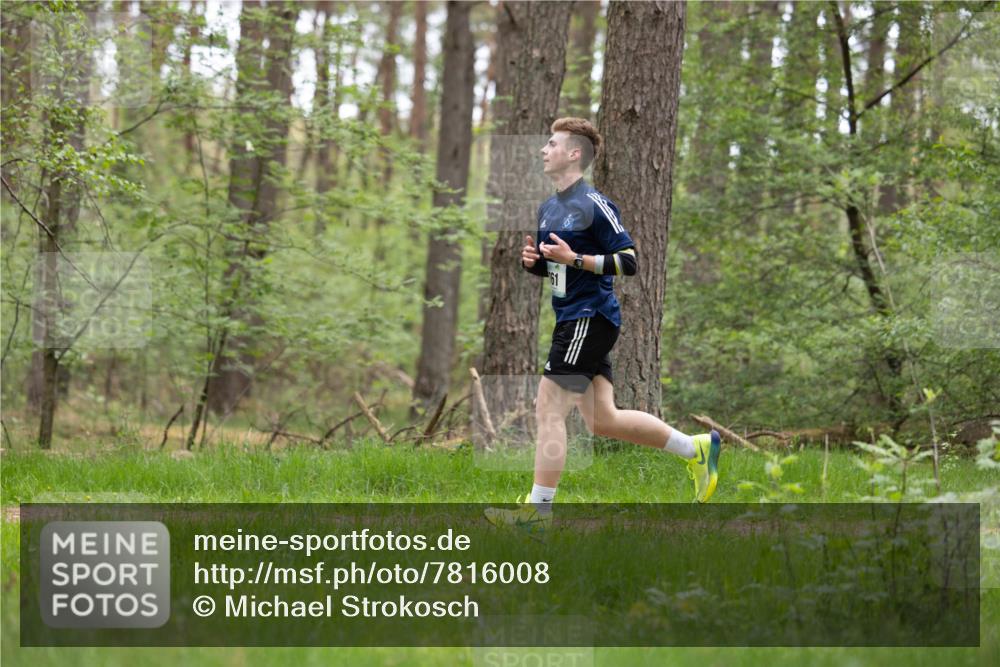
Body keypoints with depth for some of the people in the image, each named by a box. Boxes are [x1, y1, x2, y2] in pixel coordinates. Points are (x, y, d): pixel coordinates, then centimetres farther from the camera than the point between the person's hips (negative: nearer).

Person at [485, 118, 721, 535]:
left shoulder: (595, 205, -12)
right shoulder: (548, 207, 15)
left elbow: (629, 262, -16)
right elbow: (548, 266, 25)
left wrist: (575, 259, -22)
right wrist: (531, 259, 2)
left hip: (589, 319, -10)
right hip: (573, 319, 10)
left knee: (549, 410, -9)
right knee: (602, 420, 11)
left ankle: (539, 508, -4)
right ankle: (697, 450, 22)